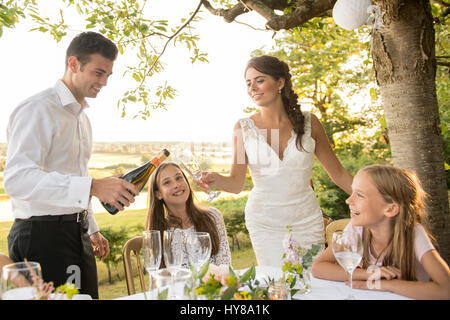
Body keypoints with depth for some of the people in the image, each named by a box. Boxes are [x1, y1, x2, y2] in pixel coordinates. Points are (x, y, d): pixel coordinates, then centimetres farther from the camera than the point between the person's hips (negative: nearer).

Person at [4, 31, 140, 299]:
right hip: (43, 236, -8)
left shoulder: (82, 116, 16)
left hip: (78, 236, 9)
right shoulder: (38, 110, -14)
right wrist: (94, 187, -34)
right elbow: (17, 179, -27)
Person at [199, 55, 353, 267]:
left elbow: (338, 173, 6)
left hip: (307, 220, 1)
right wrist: (216, 180, -24)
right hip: (264, 223, -1)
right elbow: (236, 183, -3)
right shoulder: (244, 127, -3)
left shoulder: (308, 122, -2)